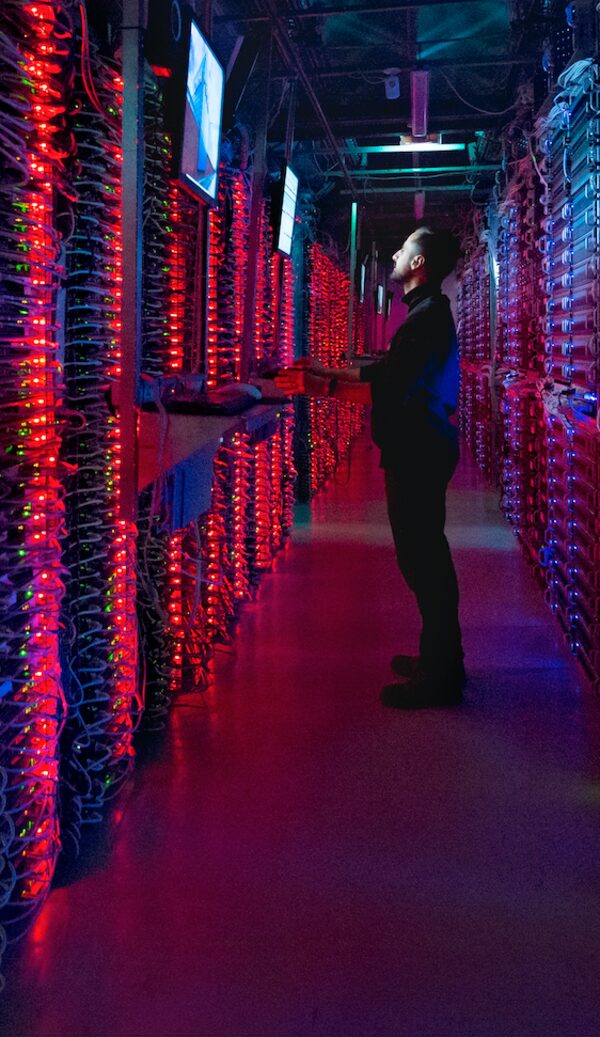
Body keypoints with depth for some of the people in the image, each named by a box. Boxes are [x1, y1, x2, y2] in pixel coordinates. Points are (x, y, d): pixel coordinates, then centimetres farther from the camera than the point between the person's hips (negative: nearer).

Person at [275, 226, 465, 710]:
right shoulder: (428, 313, 16)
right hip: (419, 452, 11)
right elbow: (387, 373, 22)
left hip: (420, 455, -11)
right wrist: (326, 370, 21)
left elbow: (389, 391, -25)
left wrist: (321, 388, -23)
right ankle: (440, 659, 28)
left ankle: (439, 678, 3)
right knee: (424, 557, 16)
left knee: (423, 560, -5)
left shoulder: (428, 317, -16)